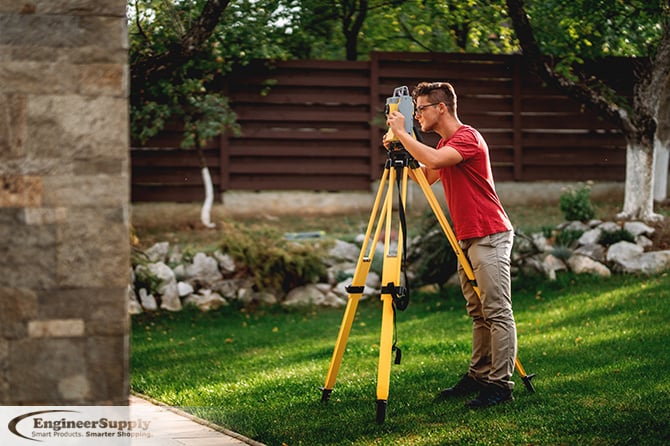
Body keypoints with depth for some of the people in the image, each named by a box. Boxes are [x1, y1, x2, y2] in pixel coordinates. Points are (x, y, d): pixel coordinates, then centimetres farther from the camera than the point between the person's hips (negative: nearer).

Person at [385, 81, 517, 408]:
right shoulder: (444, 145, 16)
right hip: (467, 238, 10)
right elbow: (426, 176, 26)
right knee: (478, 313, 13)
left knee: (497, 312, -9)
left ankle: (501, 383, -11)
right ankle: (479, 376, 18)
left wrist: (402, 133, -19)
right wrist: (401, 150, 13)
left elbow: (433, 161, -31)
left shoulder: (467, 137, -15)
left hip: (489, 237, -10)